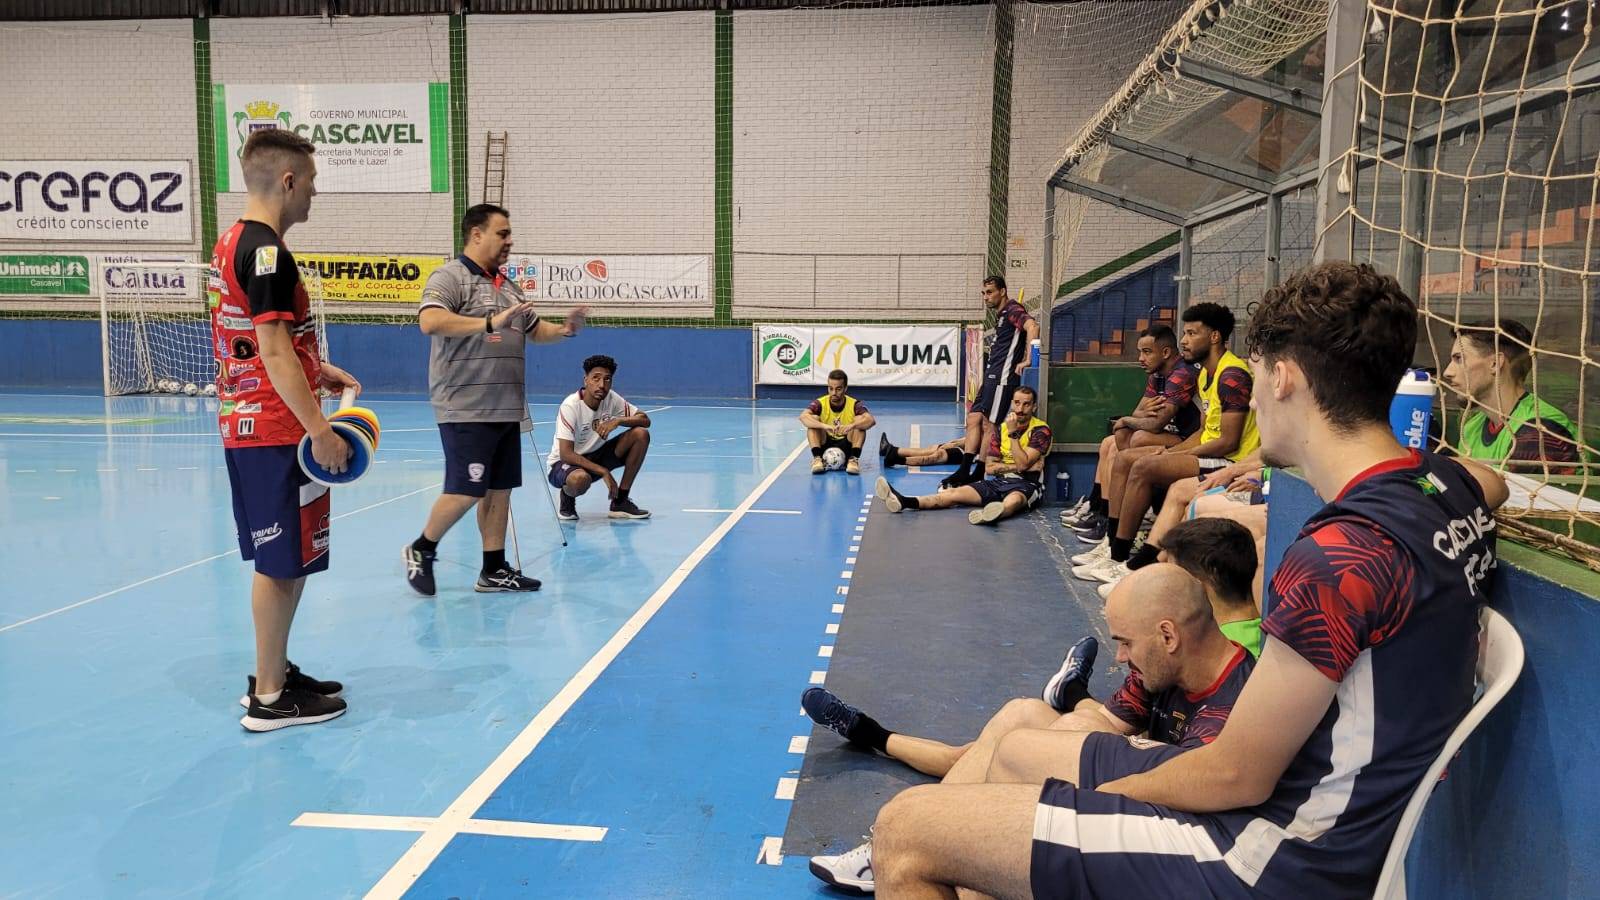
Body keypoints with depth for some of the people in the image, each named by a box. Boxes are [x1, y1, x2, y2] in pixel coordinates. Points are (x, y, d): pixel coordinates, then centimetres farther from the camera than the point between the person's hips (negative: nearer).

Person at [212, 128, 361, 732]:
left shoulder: (233, 243, 14)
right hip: (276, 432, -10)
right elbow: (273, 352, -22)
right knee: (283, 563, -1)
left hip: (245, 425, 10)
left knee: (277, 560, 17)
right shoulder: (266, 251, -17)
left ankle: (272, 674, 28)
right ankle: (270, 698, 8)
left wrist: (319, 369, 15)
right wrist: (320, 430, -22)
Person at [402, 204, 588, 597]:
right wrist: (490, 323, -32)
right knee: (467, 491, -7)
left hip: (507, 409, 8)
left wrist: (564, 330, 5)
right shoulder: (450, 277, -7)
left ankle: (494, 570, 19)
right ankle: (421, 550, 16)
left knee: (500, 490, 10)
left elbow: (535, 330, 25)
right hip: (466, 410, -8)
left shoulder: (509, 287, 18)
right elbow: (430, 321, -25)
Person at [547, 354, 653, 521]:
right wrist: (604, 472, -32)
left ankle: (620, 501, -4)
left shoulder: (611, 398, -8)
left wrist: (618, 421, -25)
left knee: (641, 434, -12)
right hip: (564, 463, -6)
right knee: (580, 478, -43)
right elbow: (565, 454, -29)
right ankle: (567, 500, -2)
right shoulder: (571, 406, -24)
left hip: (595, 456, 6)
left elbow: (645, 420, -5)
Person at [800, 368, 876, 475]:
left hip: (846, 448, 0)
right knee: (813, 419, -21)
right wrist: (824, 426, -47)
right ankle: (817, 459, -27)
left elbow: (871, 420, -29)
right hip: (825, 448, 0)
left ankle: (854, 460, -26)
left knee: (860, 420, -20)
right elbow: (803, 417, -31)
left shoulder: (854, 404, -11)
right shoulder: (820, 403, -11)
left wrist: (851, 426, -49)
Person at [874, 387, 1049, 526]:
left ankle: (990, 515, -78)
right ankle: (904, 501, -35)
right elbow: (990, 467, 5)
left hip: (1025, 484, -5)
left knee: (1013, 501, -42)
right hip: (999, 481, 5)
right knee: (954, 493, -16)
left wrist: (1013, 433, -16)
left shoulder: (1040, 430, -4)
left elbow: (1022, 464, -17)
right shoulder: (1001, 428, 12)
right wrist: (1015, 466, -9)